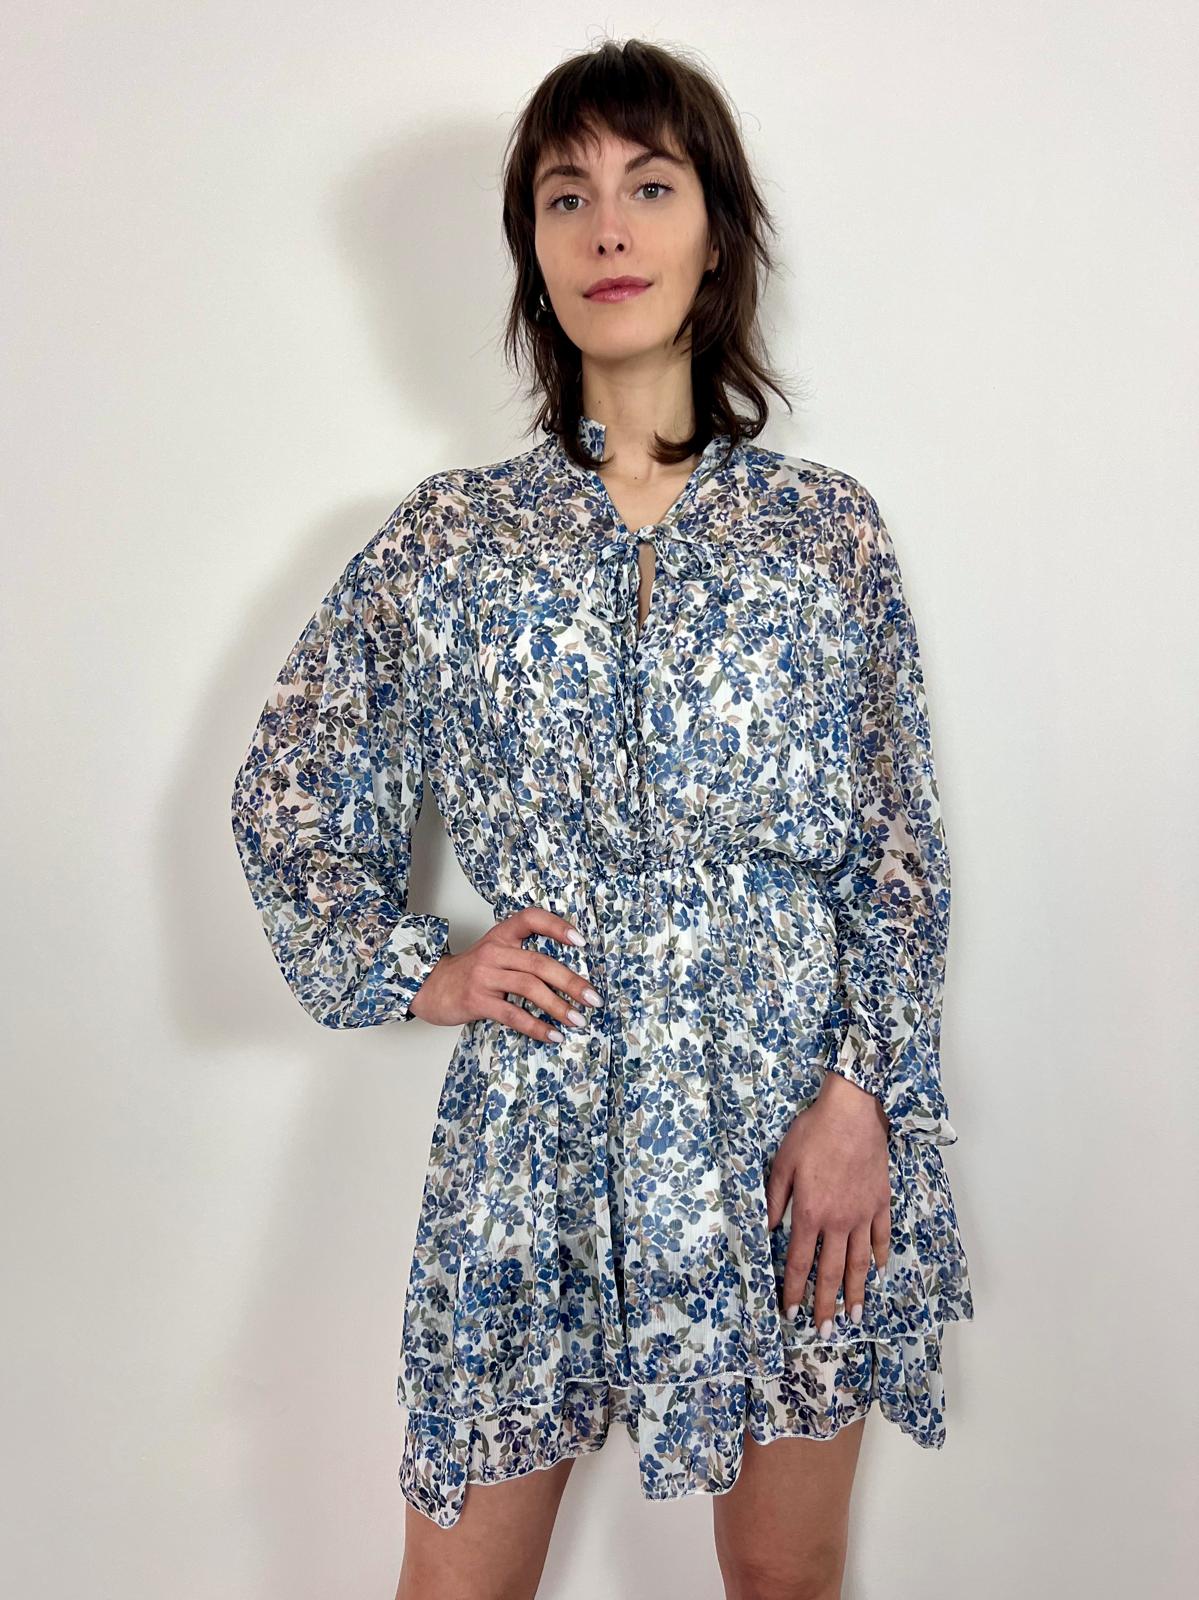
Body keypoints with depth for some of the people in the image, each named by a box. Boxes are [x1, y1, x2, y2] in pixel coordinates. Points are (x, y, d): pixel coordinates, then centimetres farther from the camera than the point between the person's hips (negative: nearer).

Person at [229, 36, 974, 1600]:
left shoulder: (829, 528, 2)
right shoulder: (449, 536, 2)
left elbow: (901, 854, 2)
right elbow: (285, 795, 11)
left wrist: (863, 1097, -7)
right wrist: (414, 969, 0)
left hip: (802, 1132, 1)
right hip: (541, 1133, 0)